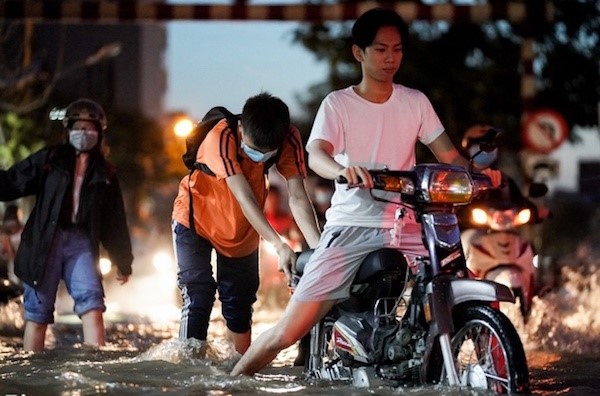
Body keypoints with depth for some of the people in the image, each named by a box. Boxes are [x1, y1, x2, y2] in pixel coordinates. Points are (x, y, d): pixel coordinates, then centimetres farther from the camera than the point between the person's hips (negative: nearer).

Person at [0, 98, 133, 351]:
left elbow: (115, 223, 19)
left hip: (82, 244, 1)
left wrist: (123, 263, 20)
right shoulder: (49, 160, 10)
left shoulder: (105, 174, 16)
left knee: (92, 303, -17)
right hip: (44, 243, -1)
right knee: (37, 311, -1)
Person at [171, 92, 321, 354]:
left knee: (239, 304, 11)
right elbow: (245, 198, -40)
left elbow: (298, 197, -29)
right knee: (198, 298, -16)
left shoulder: (289, 140, -24)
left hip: (242, 230, 4)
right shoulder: (221, 138, -35)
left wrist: (319, 246, -44)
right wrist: (279, 246, -48)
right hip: (196, 221, -4)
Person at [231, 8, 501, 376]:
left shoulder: (416, 102, 10)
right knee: (289, 331, -9)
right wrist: (343, 170, -39)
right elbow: (315, 155, -16)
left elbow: (447, 153, 4)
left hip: (406, 228, 3)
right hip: (351, 229, -3)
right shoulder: (338, 104, 1)